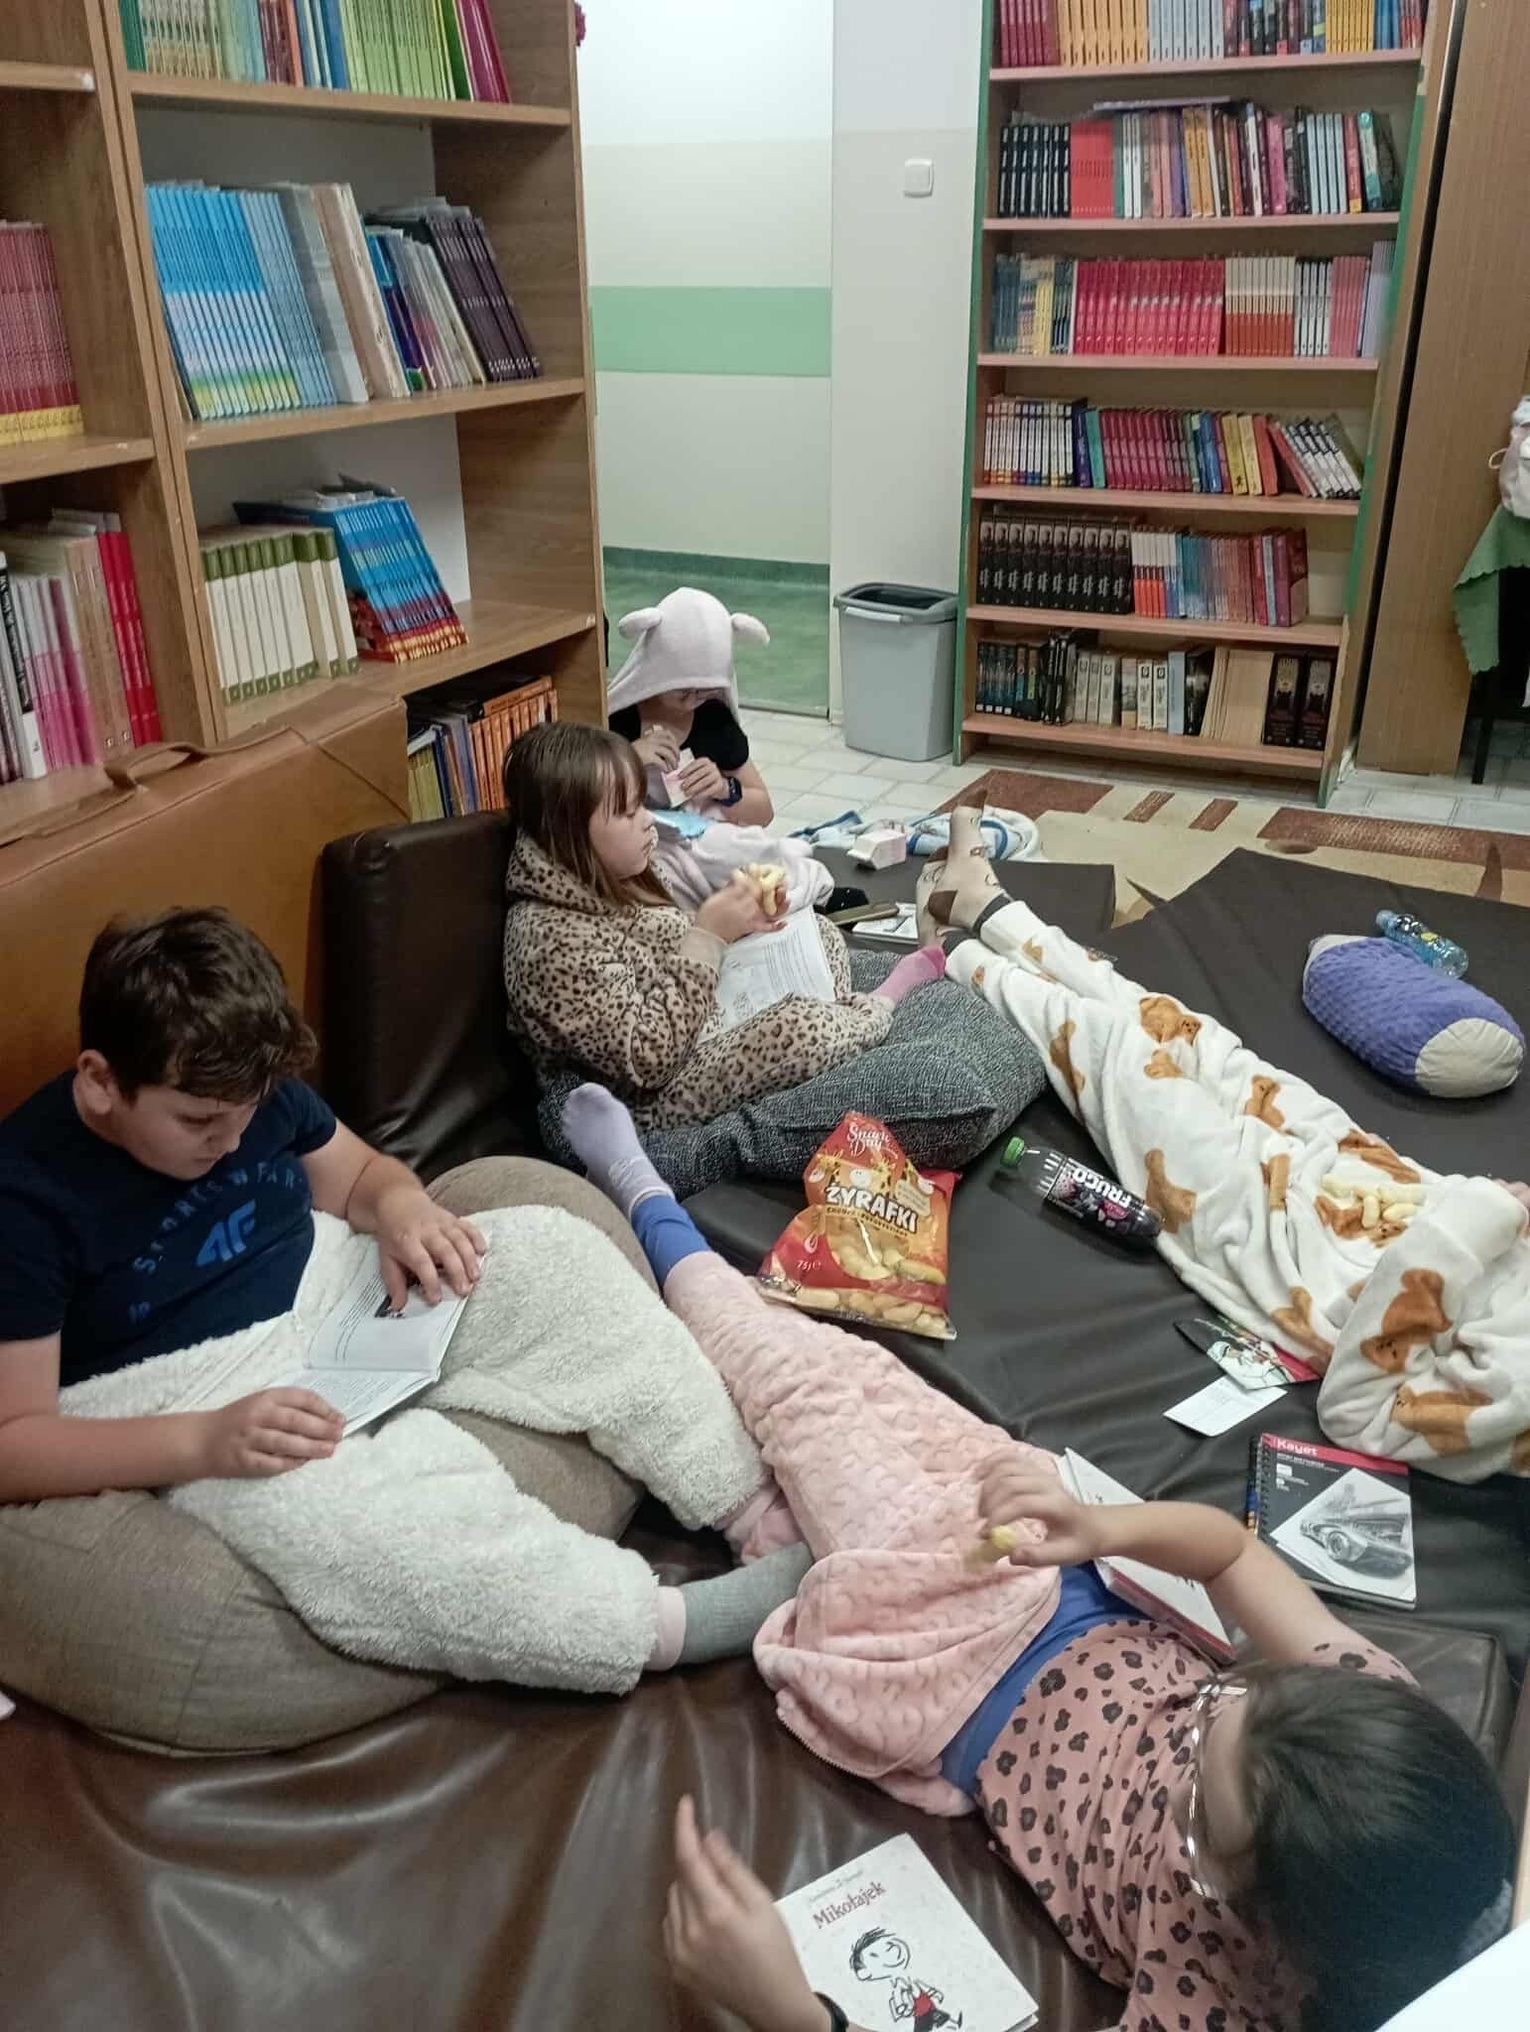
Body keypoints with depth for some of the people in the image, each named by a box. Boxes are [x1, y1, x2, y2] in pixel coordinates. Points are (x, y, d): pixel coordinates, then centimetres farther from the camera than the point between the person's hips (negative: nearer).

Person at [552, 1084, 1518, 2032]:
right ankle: (649, 1207, 45)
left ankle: (645, 1200, 36)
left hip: (952, 1674, -4)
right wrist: (1105, 1529, -28)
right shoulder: (1373, 1707, -27)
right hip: (1070, 1591, 4)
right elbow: (1232, 1546, -11)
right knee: (846, 1361, 16)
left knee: (798, 1379, 7)